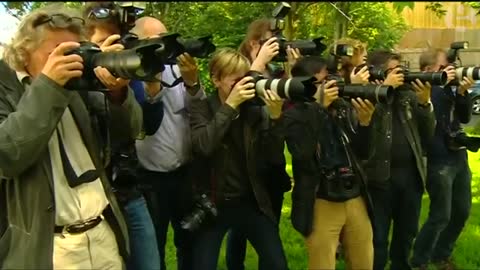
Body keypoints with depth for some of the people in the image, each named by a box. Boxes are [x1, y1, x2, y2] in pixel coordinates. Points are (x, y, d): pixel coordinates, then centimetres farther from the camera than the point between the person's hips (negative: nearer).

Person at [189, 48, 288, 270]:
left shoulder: (255, 108, -1)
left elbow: (274, 155, -5)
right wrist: (230, 105, -26)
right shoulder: (201, 108, -8)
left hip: (251, 201, 2)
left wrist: (275, 116, -20)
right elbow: (203, 146, -26)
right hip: (212, 203, -2)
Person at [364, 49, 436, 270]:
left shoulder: (408, 95, 10)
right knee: (377, 239, 4)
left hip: (411, 173, 6)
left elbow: (428, 134, 8)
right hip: (380, 176, -5)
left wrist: (424, 102, -6)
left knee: (406, 234, 20)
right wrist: (385, 88, -19)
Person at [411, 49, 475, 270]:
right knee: (441, 216, -4)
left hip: (459, 156, 8)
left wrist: (462, 92, -5)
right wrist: (443, 84, -22)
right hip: (438, 161, -8)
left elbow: (465, 117, 11)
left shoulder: (447, 89, 12)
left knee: (462, 211, 14)